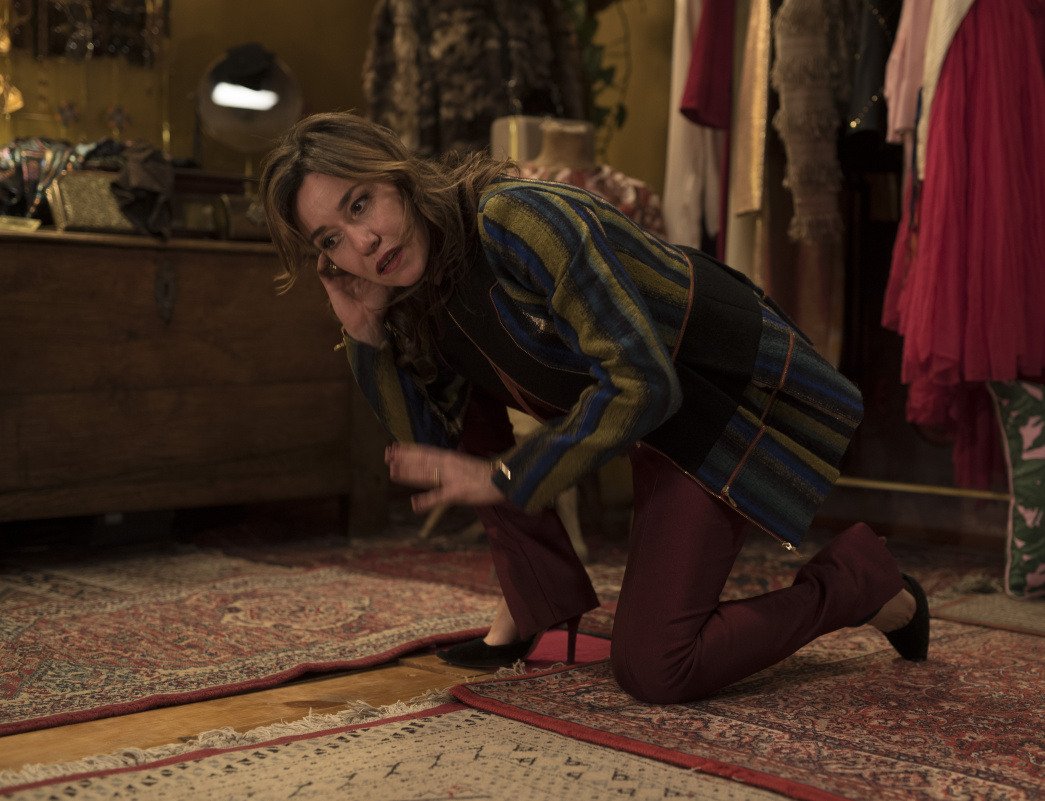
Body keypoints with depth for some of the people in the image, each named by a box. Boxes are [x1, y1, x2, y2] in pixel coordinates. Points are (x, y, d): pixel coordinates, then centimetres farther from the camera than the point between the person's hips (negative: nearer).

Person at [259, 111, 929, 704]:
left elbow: (640, 384, -31)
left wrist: (503, 478, -23)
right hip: (658, 411, 8)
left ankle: (861, 575, 9)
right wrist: (364, 328, -17)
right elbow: (428, 448, -8)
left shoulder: (513, 218, -30)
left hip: (731, 388, -8)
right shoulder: (416, 292, -4)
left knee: (652, 671, -12)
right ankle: (542, 600, 6)